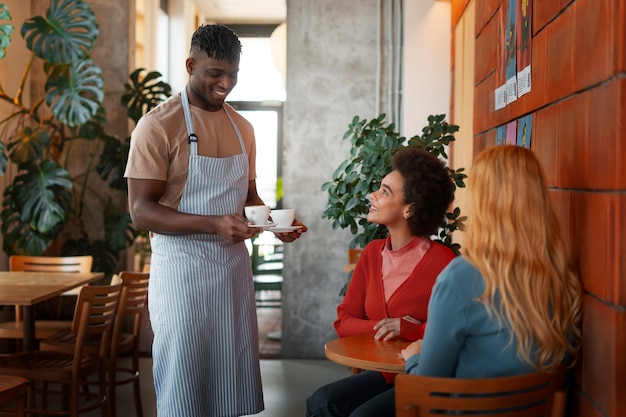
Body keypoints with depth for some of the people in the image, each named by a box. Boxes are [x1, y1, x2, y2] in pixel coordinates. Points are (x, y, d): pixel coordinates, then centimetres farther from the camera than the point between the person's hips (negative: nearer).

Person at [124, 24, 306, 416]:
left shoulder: (242, 127, 10)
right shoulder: (159, 125, -10)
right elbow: (141, 210, -15)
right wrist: (213, 225, -27)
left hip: (234, 264, 6)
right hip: (182, 267, -6)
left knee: (233, 377, 12)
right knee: (183, 385, 3)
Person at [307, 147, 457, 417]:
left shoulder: (441, 261, -14)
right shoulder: (372, 253, 7)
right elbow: (344, 321, 7)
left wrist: (406, 330, -20)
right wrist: (383, 328, -10)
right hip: (385, 373, 5)